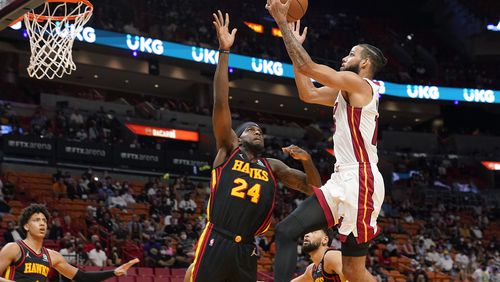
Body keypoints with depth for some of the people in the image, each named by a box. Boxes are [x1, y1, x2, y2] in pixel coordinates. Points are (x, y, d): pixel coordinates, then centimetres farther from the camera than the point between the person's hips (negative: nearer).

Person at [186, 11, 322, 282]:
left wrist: (307, 159, -6)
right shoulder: (228, 151, 6)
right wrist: (224, 51, -10)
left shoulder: (272, 167, 17)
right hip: (215, 243, -5)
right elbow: (220, 103, -4)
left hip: (245, 250, 5)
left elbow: (313, 188, 15)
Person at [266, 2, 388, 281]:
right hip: (344, 180, 10)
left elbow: (307, 67, -14)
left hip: (360, 180, -10)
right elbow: (308, 93, 26)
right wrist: (296, 46, 24)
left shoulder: (358, 83, -7)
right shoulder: (347, 90, 21)